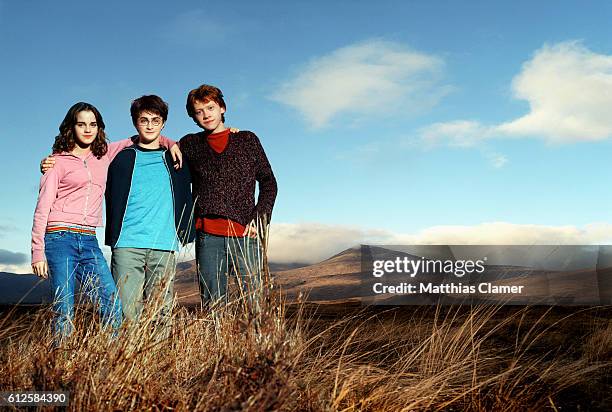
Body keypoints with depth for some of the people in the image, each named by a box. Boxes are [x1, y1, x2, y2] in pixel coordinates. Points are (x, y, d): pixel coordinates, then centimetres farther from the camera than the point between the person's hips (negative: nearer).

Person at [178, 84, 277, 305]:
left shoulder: (247, 140, 12)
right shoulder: (190, 144, 14)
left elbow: (268, 182, 12)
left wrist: (259, 218, 1)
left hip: (244, 233, -1)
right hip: (207, 236, 1)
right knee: (213, 303, 2)